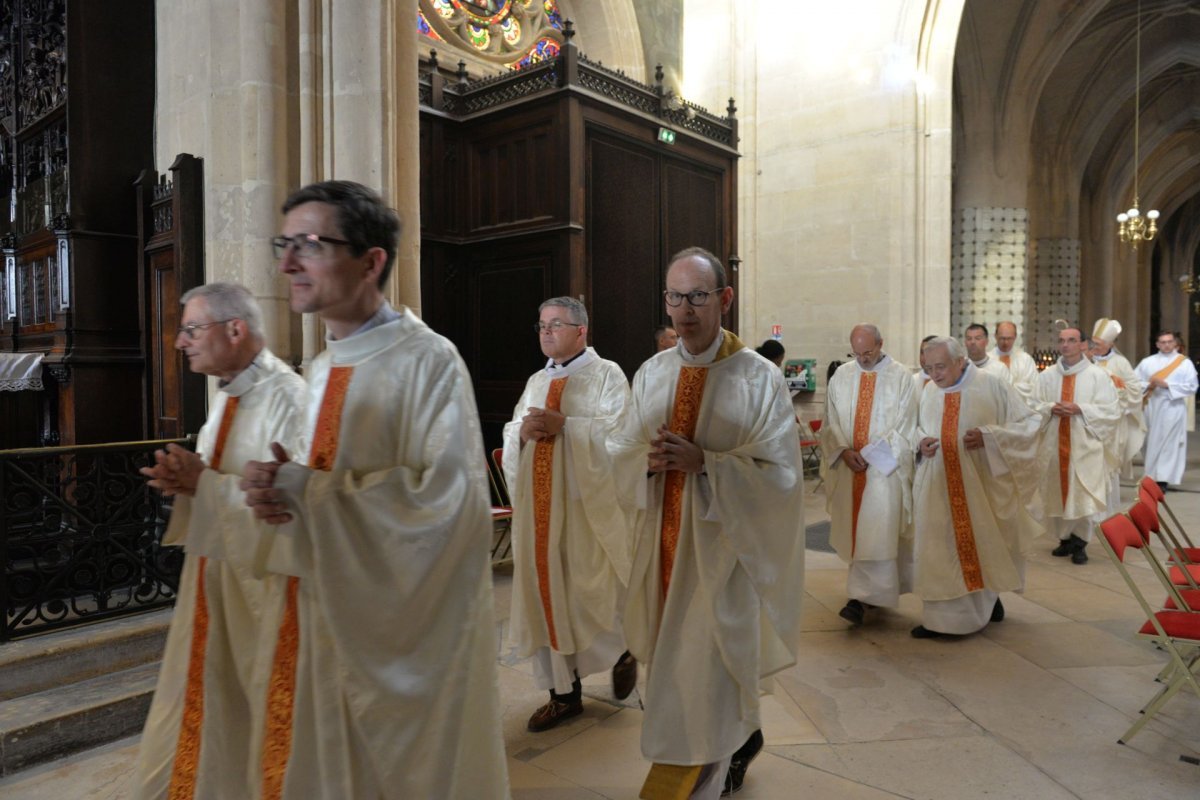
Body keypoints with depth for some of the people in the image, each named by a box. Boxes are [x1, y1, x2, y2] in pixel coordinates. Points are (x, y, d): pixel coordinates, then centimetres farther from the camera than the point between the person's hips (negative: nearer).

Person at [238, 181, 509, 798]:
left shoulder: (428, 362, -16)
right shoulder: (321, 368, 9)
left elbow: (449, 502, -24)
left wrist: (306, 491, -21)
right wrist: (280, 490, -7)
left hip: (409, 626, -7)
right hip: (326, 614, 7)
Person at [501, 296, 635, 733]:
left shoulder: (606, 374, -3)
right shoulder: (536, 381, 17)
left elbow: (618, 433, -14)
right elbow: (510, 437, 15)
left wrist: (564, 426, -20)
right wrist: (523, 431, -8)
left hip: (587, 504, -6)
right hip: (540, 504, 6)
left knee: (588, 593, -1)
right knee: (545, 591, 7)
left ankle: (623, 650, 30)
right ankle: (565, 692, 21)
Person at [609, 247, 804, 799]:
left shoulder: (760, 378, -9)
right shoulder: (650, 375, 5)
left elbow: (779, 474, -12)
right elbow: (621, 456, 7)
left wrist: (703, 462, -23)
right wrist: (649, 459, -15)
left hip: (722, 545, -5)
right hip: (663, 542, 5)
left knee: (700, 670, 1)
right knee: (674, 658, 18)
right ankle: (740, 739, 44)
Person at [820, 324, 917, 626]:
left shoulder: (901, 377, -3)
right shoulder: (841, 376, 7)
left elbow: (904, 427, -5)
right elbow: (831, 422, 6)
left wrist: (870, 454, -12)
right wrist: (844, 451, -10)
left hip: (886, 467, -4)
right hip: (848, 466, 4)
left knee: (876, 532, -8)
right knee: (854, 529, 10)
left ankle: (861, 598, -8)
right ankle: (875, 589, 27)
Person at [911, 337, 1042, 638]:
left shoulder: (993, 387, -7)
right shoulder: (928, 392, 4)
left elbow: (1029, 422, -5)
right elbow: (918, 429, 17)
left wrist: (988, 436, -19)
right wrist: (921, 441, -6)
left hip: (981, 486, -2)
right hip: (938, 489, 3)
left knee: (983, 544, 10)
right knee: (939, 549, 2)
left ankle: (989, 597, 36)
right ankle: (941, 618, 13)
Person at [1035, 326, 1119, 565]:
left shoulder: (1098, 375, -2)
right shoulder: (1046, 375, 6)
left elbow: (1112, 411, -5)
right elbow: (1034, 406, 6)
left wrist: (1080, 409, -17)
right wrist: (1051, 408, -14)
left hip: (1086, 446, -3)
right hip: (1054, 444, 3)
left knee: (1084, 495, -3)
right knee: (1059, 493, 8)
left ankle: (1080, 542, 9)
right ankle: (1065, 538, 22)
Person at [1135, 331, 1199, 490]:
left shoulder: (1185, 362, 3)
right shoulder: (1147, 362, 9)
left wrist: (1166, 384, -13)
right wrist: (1148, 385, -13)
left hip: (1173, 409, -2)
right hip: (1152, 408, 2)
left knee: (1169, 444, -4)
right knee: (1152, 443, 5)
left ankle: (1163, 479, -3)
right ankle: (1152, 477, 12)